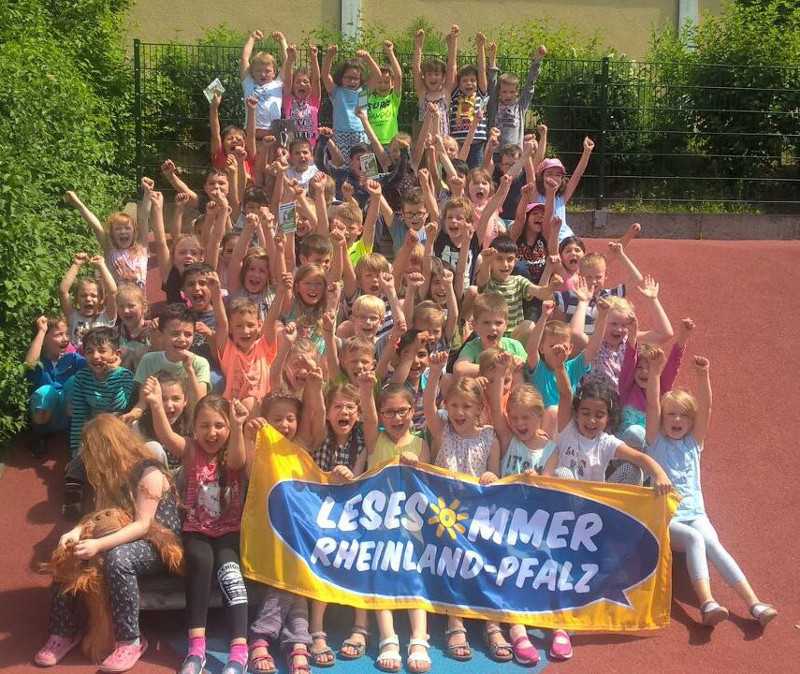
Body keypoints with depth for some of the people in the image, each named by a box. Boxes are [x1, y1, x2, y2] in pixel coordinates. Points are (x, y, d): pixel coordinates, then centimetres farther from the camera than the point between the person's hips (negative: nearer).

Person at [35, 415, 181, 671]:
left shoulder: (149, 473, -19)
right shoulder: (109, 474, 8)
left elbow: (142, 525, -26)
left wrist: (99, 544, -37)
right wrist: (76, 532, -19)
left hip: (157, 545, -8)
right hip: (120, 541, 8)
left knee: (117, 558, -38)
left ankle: (130, 641, -28)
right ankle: (64, 632, -4)